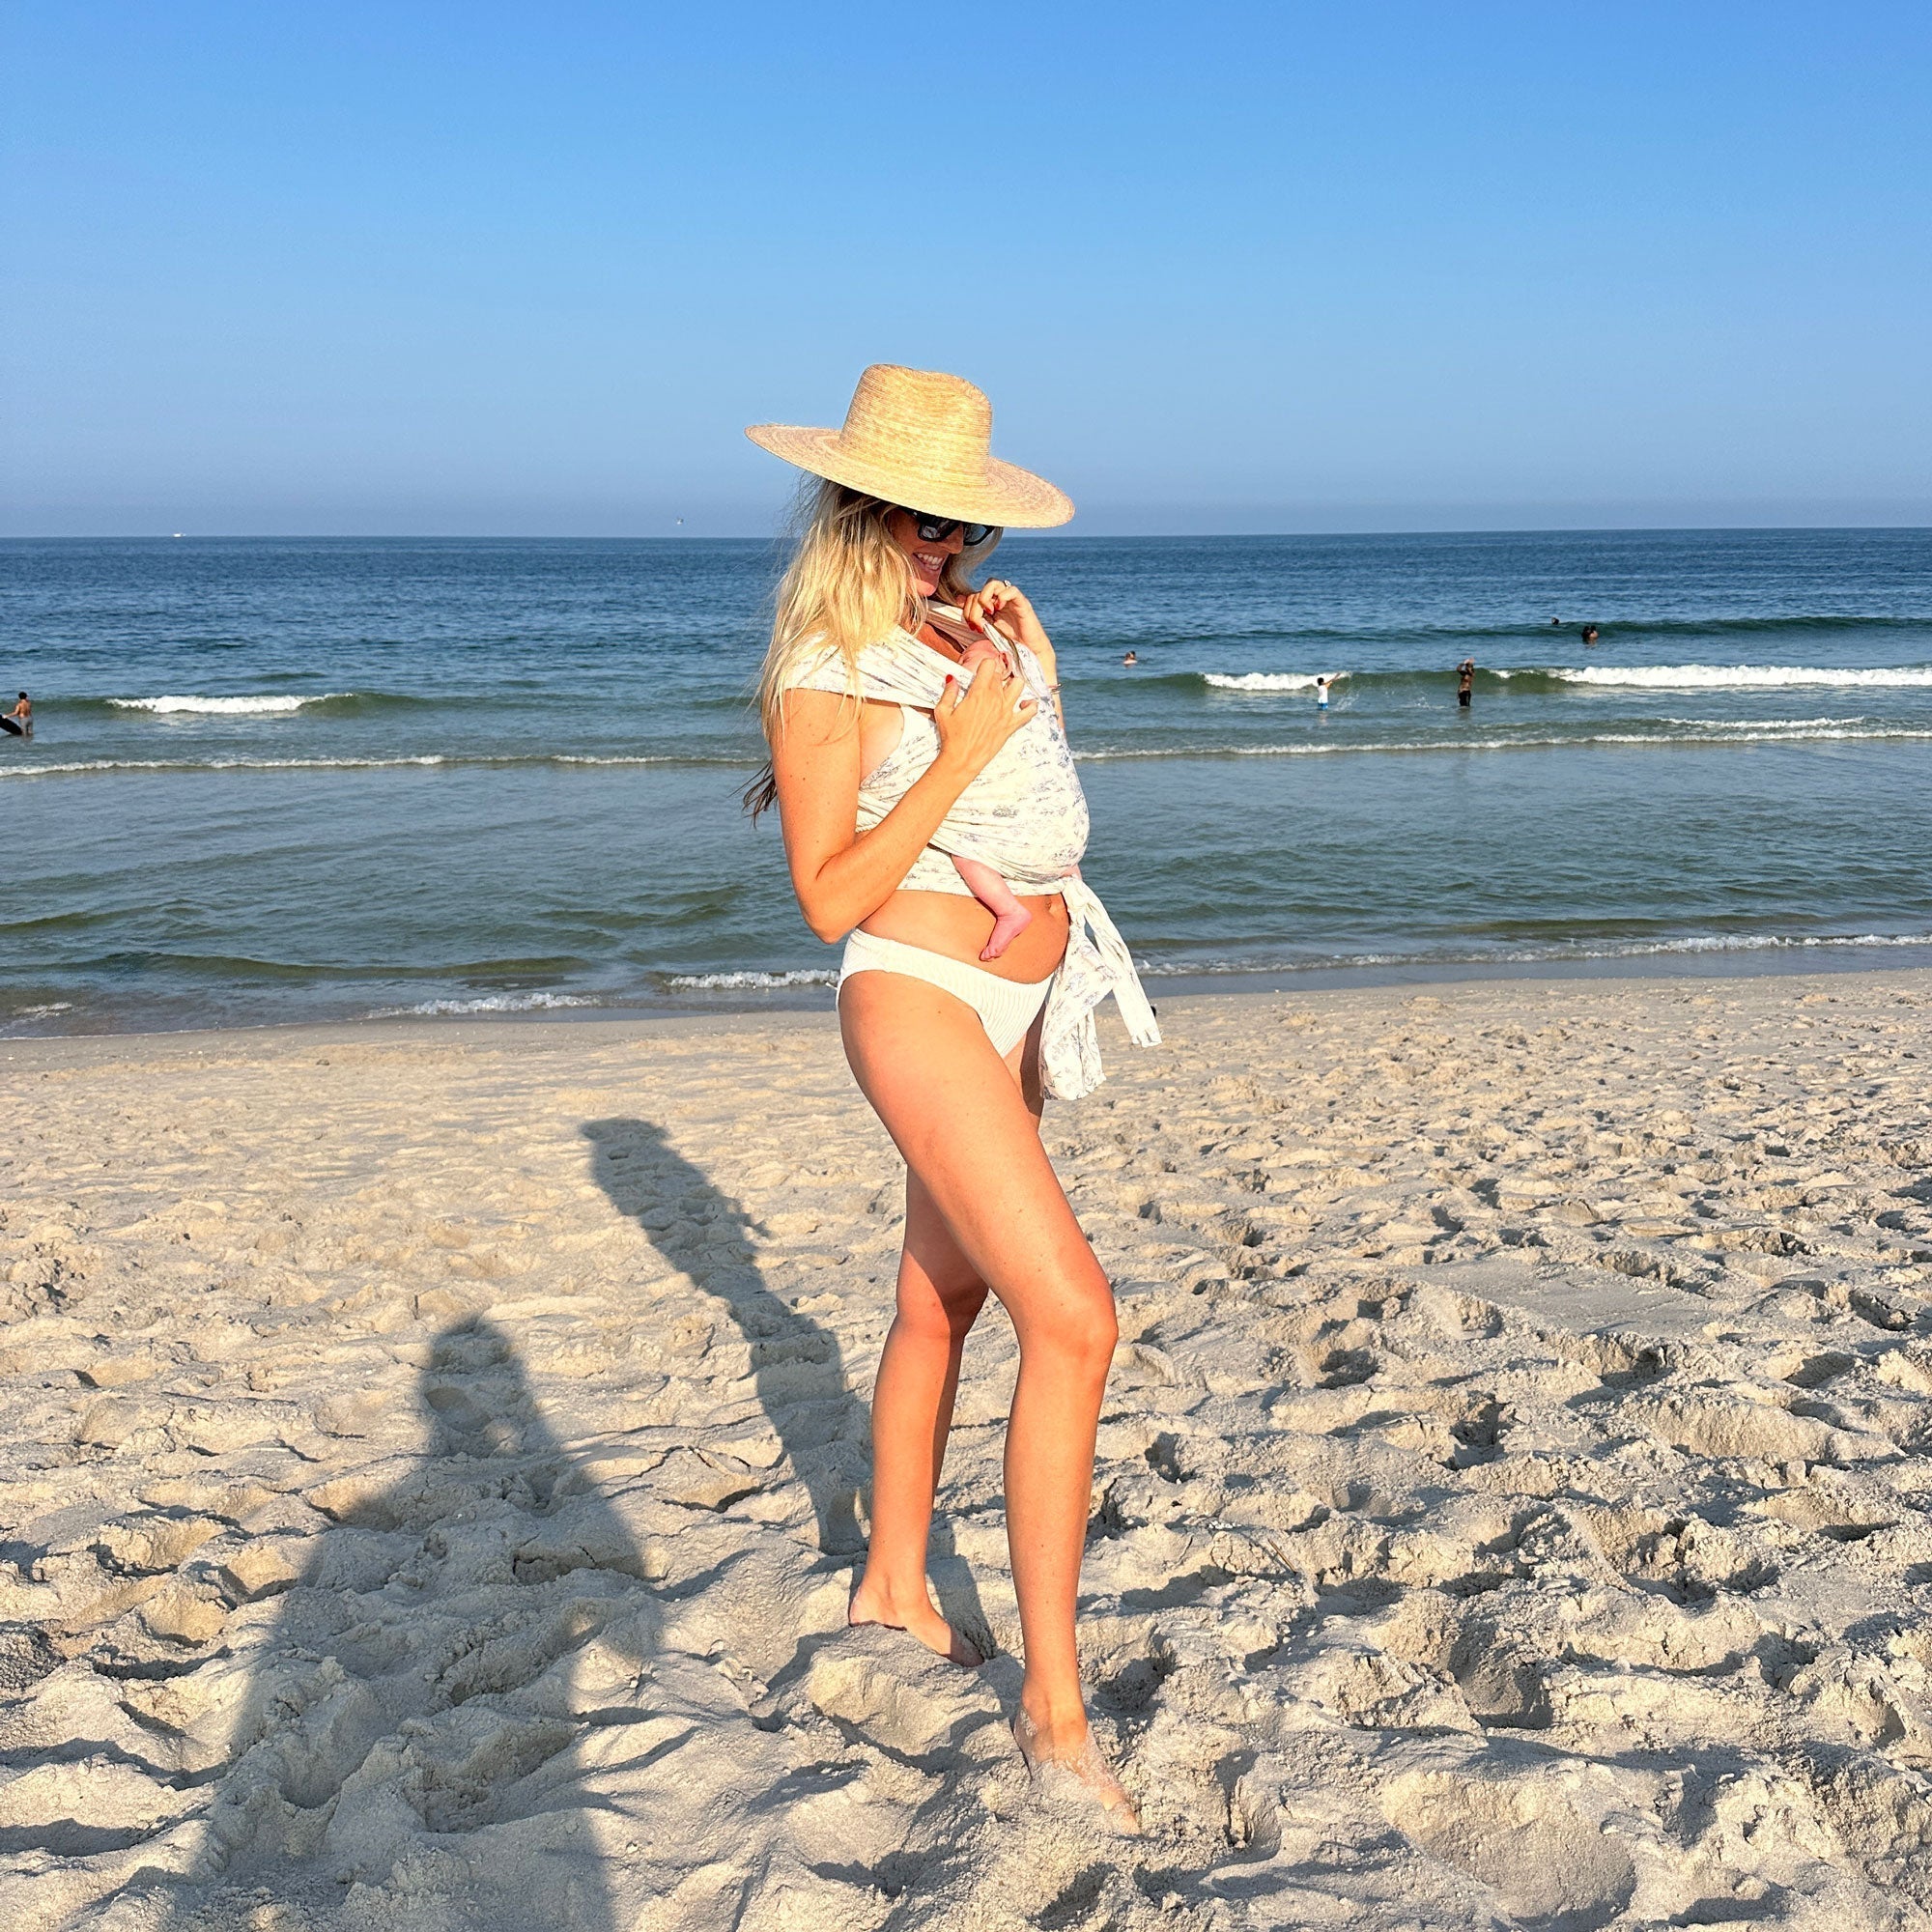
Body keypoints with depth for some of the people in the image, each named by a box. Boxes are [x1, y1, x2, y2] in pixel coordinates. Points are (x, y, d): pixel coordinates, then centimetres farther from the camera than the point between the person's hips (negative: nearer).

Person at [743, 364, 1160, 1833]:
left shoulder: (969, 616, 8)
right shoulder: (828, 671, -13)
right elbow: (829, 895, -17)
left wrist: (1032, 666, 3)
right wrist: (961, 752, -21)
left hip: (1023, 994, 8)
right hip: (920, 997, -8)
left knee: (942, 1302, 19)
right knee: (1073, 1316, -18)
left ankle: (895, 1587, 38)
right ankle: (1054, 1704, -11)